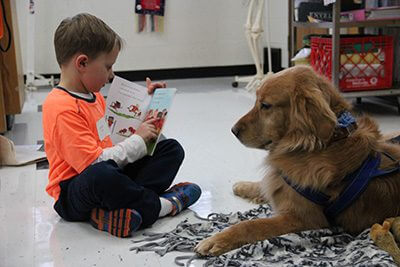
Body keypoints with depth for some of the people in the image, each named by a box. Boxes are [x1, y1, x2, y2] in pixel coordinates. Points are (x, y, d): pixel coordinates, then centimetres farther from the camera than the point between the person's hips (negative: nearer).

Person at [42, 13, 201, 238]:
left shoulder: (94, 96, 12)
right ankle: (159, 205, -17)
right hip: (74, 193, -10)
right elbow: (92, 163, -27)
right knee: (101, 175, -44)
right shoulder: (62, 109, -21)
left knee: (172, 149, 2)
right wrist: (138, 141, -16)